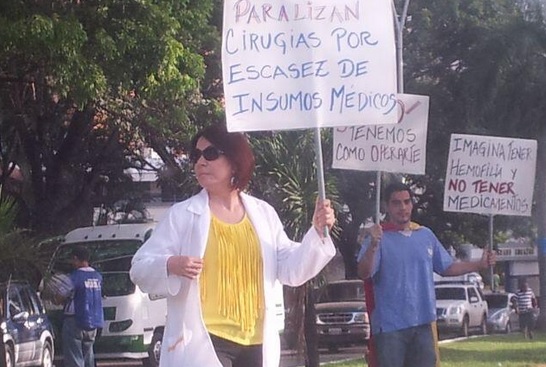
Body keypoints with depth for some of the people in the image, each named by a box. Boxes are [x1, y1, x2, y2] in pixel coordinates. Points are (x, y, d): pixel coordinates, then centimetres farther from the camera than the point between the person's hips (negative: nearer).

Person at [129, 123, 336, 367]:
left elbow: (290, 269, 11)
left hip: (254, 342, 4)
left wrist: (317, 233, -3)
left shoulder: (263, 214, 12)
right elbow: (141, 269, 0)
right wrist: (170, 266, -21)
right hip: (204, 342, -4)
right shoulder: (182, 215, 1)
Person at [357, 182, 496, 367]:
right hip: (390, 325, -5)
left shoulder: (426, 235, 11)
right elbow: (364, 273, -19)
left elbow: (448, 267, 19)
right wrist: (373, 246, -36)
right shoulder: (378, 237, -6)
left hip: (423, 323, 5)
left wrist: (480, 264, 9)